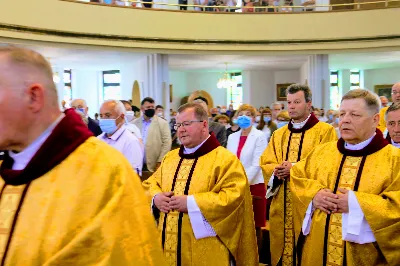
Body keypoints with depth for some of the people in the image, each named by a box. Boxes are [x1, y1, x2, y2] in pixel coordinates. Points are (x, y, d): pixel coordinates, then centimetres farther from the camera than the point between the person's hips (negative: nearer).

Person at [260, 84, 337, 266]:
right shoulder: (278, 134, 15)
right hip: (282, 205, 5)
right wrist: (277, 170, -11)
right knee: (283, 245, 8)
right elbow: (265, 163, 11)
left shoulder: (325, 131, -2)